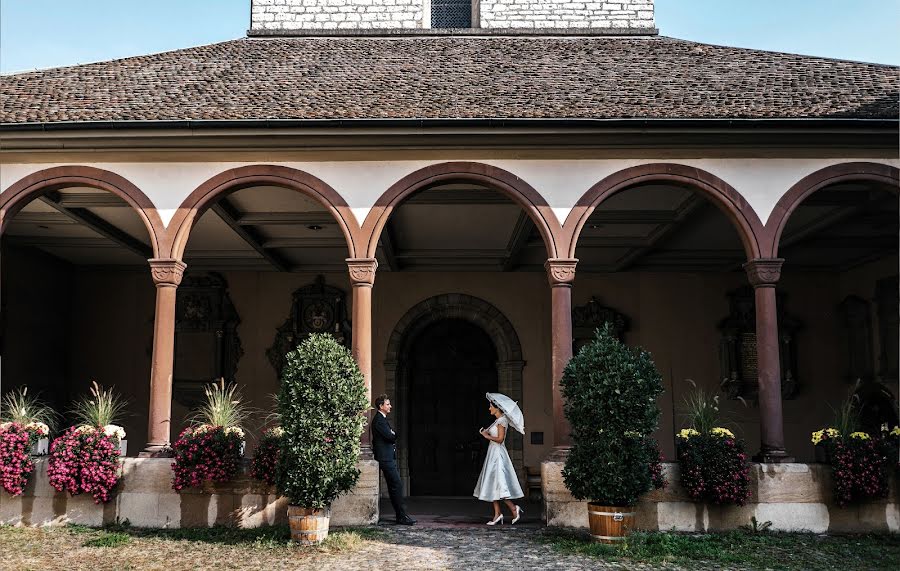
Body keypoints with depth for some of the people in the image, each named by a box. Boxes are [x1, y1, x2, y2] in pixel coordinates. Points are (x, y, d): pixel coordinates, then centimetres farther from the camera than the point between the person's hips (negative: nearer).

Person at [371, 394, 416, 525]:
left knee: (394, 487, 10)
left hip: (390, 458, 11)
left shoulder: (383, 419, 20)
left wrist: (392, 436, 1)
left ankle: (401, 516, 13)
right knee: (397, 486, -12)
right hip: (386, 458, -11)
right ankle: (402, 516, -11)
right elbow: (390, 436, -19)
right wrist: (394, 435, 0)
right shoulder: (378, 420, -13)